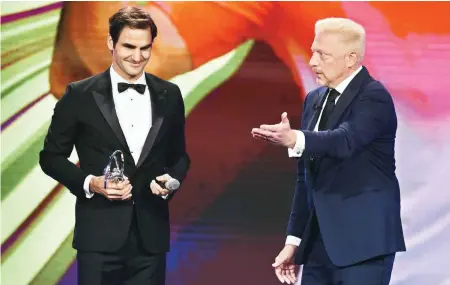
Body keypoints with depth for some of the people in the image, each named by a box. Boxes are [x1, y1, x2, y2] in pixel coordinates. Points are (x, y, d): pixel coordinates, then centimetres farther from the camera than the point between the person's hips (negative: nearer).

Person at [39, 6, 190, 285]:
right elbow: (51, 156, 4)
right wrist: (89, 183, -12)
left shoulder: (169, 95, 8)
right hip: (100, 236, -3)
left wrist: (171, 179, -4)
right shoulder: (80, 95, -1)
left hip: (151, 236, 3)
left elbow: (179, 155, 17)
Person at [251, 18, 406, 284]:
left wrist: (295, 139, -47)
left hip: (363, 240, -8)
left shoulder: (374, 96, -9)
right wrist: (294, 240, 14)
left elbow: (345, 140, -30)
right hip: (319, 242, 8)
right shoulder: (315, 100, 14)